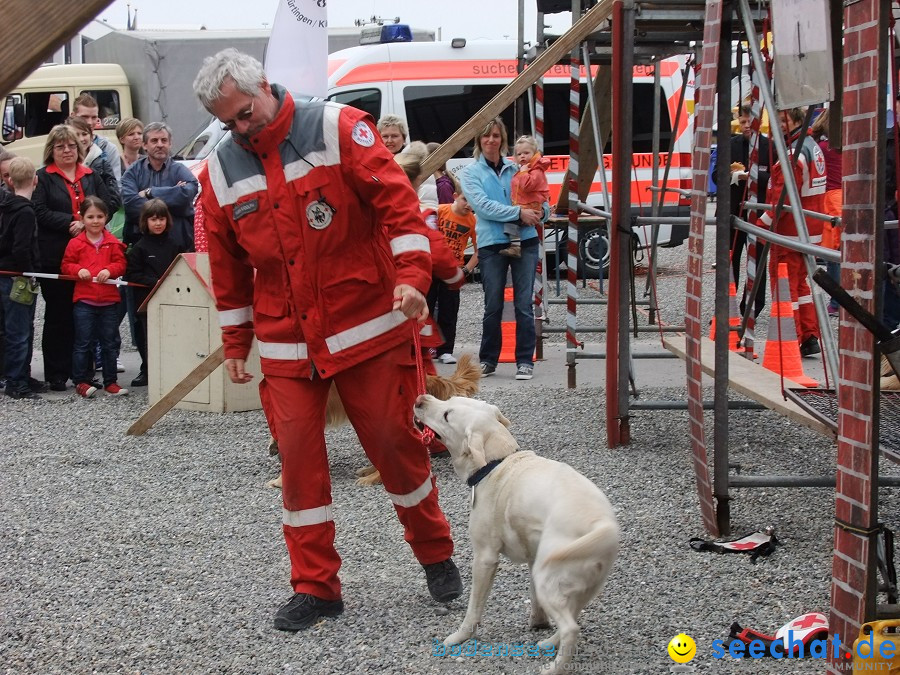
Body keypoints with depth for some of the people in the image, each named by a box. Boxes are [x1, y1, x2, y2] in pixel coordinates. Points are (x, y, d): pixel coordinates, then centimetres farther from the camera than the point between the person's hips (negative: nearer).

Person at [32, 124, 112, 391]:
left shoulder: (91, 177, 16)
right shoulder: (43, 178, 5)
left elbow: (107, 206, 6)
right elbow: (39, 212, -7)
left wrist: (86, 222, -11)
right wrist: (70, 222, -16)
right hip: (55, 257, -3)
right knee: (58, 315, 1)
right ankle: (56, 374, 4)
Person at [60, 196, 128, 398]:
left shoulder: (113, 243, 4)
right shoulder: (76, 243, 0)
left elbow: (121, 264, 2)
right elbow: (66, 265, 3)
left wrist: (109, 270, -17)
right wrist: (79, 270, -16)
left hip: (109, 300, 2)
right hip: (84, 300, -2)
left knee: (109, 343, 9)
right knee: (83, 343, 2)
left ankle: (110, 381, 16)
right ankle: (81, 381, 9)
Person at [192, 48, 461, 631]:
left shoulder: (339, 129, -7)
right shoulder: (222, 173, 6)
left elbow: (396, 200, -13)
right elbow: (229, 267, 15)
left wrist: (410, 276, -24)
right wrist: (236, 343, 17)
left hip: (368, 327, -3)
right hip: (287, 346, 4)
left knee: (394, 443, 3)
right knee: (299, 458, 0)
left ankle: (436, 554, 25)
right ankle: (316, 587, 10)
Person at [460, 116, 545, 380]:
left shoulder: (515, 169, 12)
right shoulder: (471, 172, 4)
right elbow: (483, 205, -10)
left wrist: (541, 210, -8)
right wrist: (519, 212, -18)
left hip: (525, 241, 2)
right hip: (491, 244, -2)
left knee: (524, 303, -1)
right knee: (492, 306, 3)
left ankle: (525, 361, 3)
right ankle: (488, 360, 14)